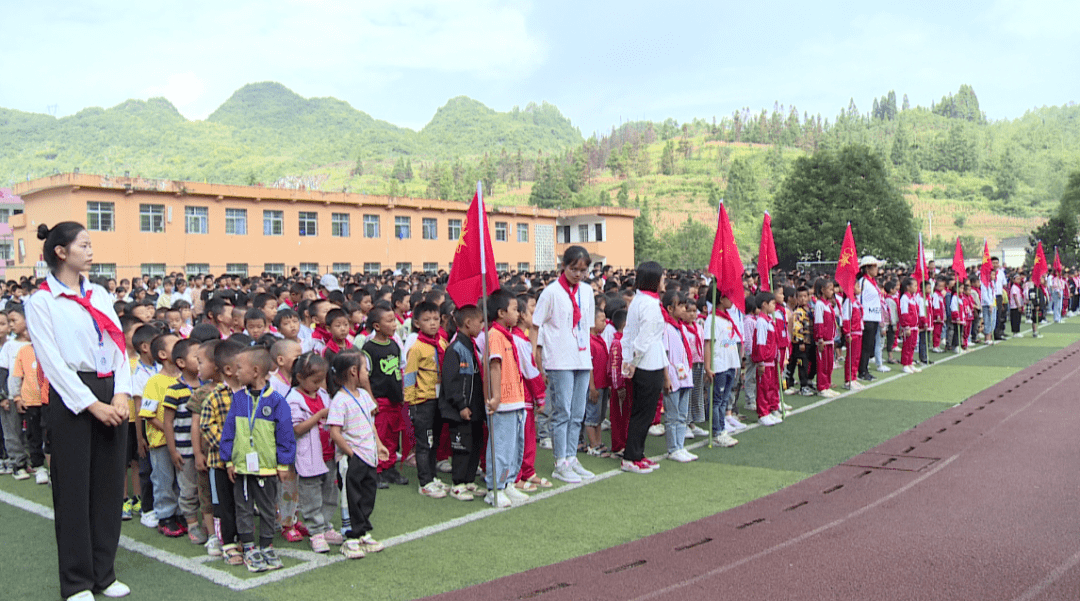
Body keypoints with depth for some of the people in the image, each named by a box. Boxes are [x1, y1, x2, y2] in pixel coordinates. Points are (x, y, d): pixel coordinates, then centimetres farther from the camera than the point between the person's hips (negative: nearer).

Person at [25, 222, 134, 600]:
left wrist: (121, 395, -6)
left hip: (110, 396, 5)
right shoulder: (41, 302, -3)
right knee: (74, 488, 1)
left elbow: (118, 346, 7)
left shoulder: (100, 294, 12)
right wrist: (92, 405, -15)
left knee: (109, 484, 8)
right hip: (70, 398, -5)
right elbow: (53, 362, -10)